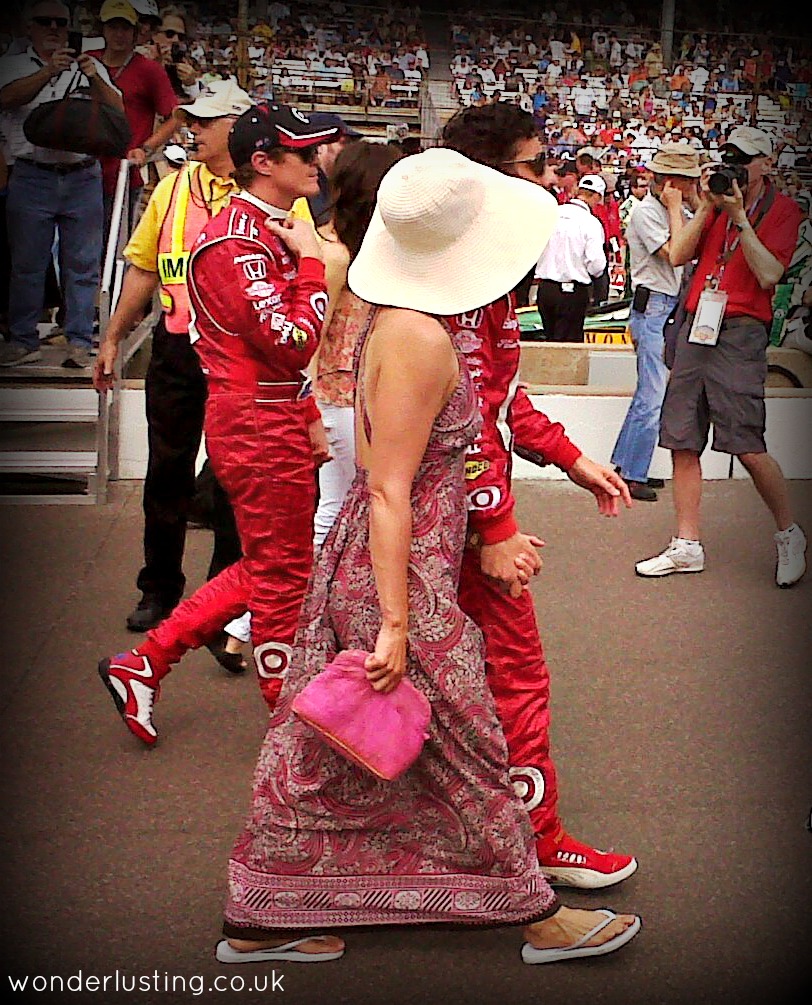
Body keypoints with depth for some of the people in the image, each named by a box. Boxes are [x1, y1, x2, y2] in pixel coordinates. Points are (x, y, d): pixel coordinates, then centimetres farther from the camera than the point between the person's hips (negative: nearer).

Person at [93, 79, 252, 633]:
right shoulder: (173, 187, 10)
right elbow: (144, 268, 15)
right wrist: (113, 338, 14)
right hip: (177, 347, 4)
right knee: (168, 471, 11)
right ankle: (160, 589, 26)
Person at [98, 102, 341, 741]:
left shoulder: (271, 230, 13)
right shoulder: (237, 244, -19)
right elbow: (297, 344, -26)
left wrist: (306, 414, 15)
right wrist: (311, 262, -17)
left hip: (276, 420, 10)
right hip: (260, 431, -10)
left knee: (267, 569, 19)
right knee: (282, 577, 4)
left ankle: (144, 664, 26)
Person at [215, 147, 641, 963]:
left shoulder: (385, 322, 7)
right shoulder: (422, 340, -21)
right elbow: (389, 491, -22)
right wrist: (395, 624, -20)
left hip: (356, 558, 9)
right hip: (400, 578, -9)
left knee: (320, 750, 15)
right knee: (463, 749, 7)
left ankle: (258, 920, 27)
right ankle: (538, 915, 26)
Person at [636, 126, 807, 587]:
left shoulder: (782, 208, 2)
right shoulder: (718, 203, 17)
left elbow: (768, 275, -11)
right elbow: (678, 256, 8)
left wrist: (739, 216, -11)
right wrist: (707, 207, -1)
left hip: (741, 332, -5)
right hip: (696, 327, 6)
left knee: (747, 447, -10)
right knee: (683, 442, 3)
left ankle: (790, 535, 11)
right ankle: (687, 546, 12)